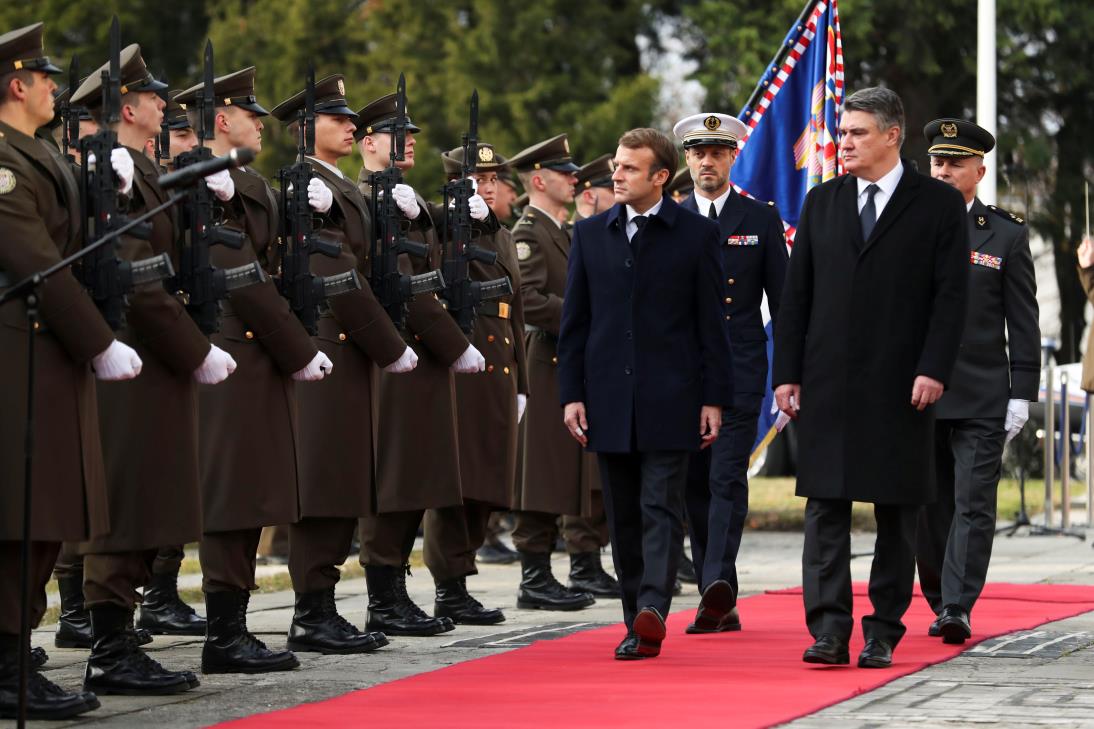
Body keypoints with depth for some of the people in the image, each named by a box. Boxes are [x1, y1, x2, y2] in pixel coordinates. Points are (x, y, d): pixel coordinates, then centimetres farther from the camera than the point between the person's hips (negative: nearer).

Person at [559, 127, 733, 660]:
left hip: (669, 398, -4)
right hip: (609, 400, 4)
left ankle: (653, 607, -22)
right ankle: (638, 625, 12)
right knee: (624, 516, 7)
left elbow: (712, 322, 1)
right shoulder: (590, 234, 10)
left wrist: (714, 398, -3)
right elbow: (574, 321, 11)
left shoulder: (696, 234, 1)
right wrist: (570, 394, 3)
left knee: (661, 508, -11)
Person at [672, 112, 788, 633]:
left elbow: (781, 299, 6)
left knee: (727, 480, -15)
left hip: (739, 372, -3)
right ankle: (720, 606, 10)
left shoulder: (761, 219, 6)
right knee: (695, 487, 4)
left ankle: (718, 585, -26)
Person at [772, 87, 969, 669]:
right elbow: (796, 293, 10)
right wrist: (787, 373, 3)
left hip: (900, 385, -3)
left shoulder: (938, 204, 1)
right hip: (827, 382, 3)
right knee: (826, 509, -3)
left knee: (897, 513, 4)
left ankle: (883, 633, 11)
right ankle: (829, 630, -4)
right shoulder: (821, 202, 11)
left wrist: (933, 369, -14)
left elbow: (950, 294, -4)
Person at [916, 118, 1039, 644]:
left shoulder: (1007, 235, 5)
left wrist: (1021, 394, -3)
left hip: (982, 399, -2)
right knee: (927, 508, 7)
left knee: (973, 504, -8)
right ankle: (939, 604, 19)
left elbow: (1023, 323, 4)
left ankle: (958, 608, -11)